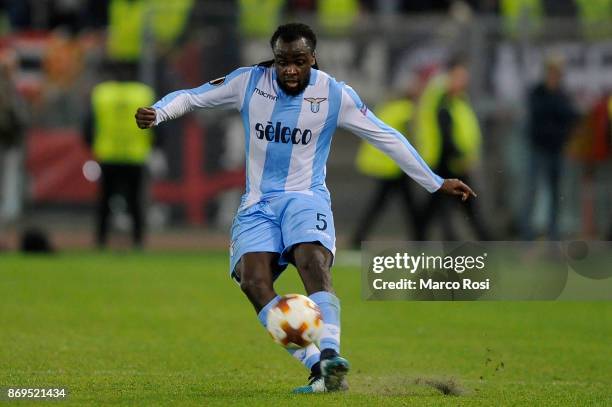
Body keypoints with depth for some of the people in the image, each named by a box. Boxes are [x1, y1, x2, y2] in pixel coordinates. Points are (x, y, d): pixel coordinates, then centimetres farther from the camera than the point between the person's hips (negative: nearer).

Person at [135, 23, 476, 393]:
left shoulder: (335, 95, -4)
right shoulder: (249, 82, -1)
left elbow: (387, 138, 4)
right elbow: (190, 97, 5)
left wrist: (436, 184, 7)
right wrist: (157, 113, -18)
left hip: (306, 198, -2)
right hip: (257, 205, 2)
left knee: (313, 263, -33)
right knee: (252, 280, -24)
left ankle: (329, 356, -46)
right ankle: (318, 367, -31)